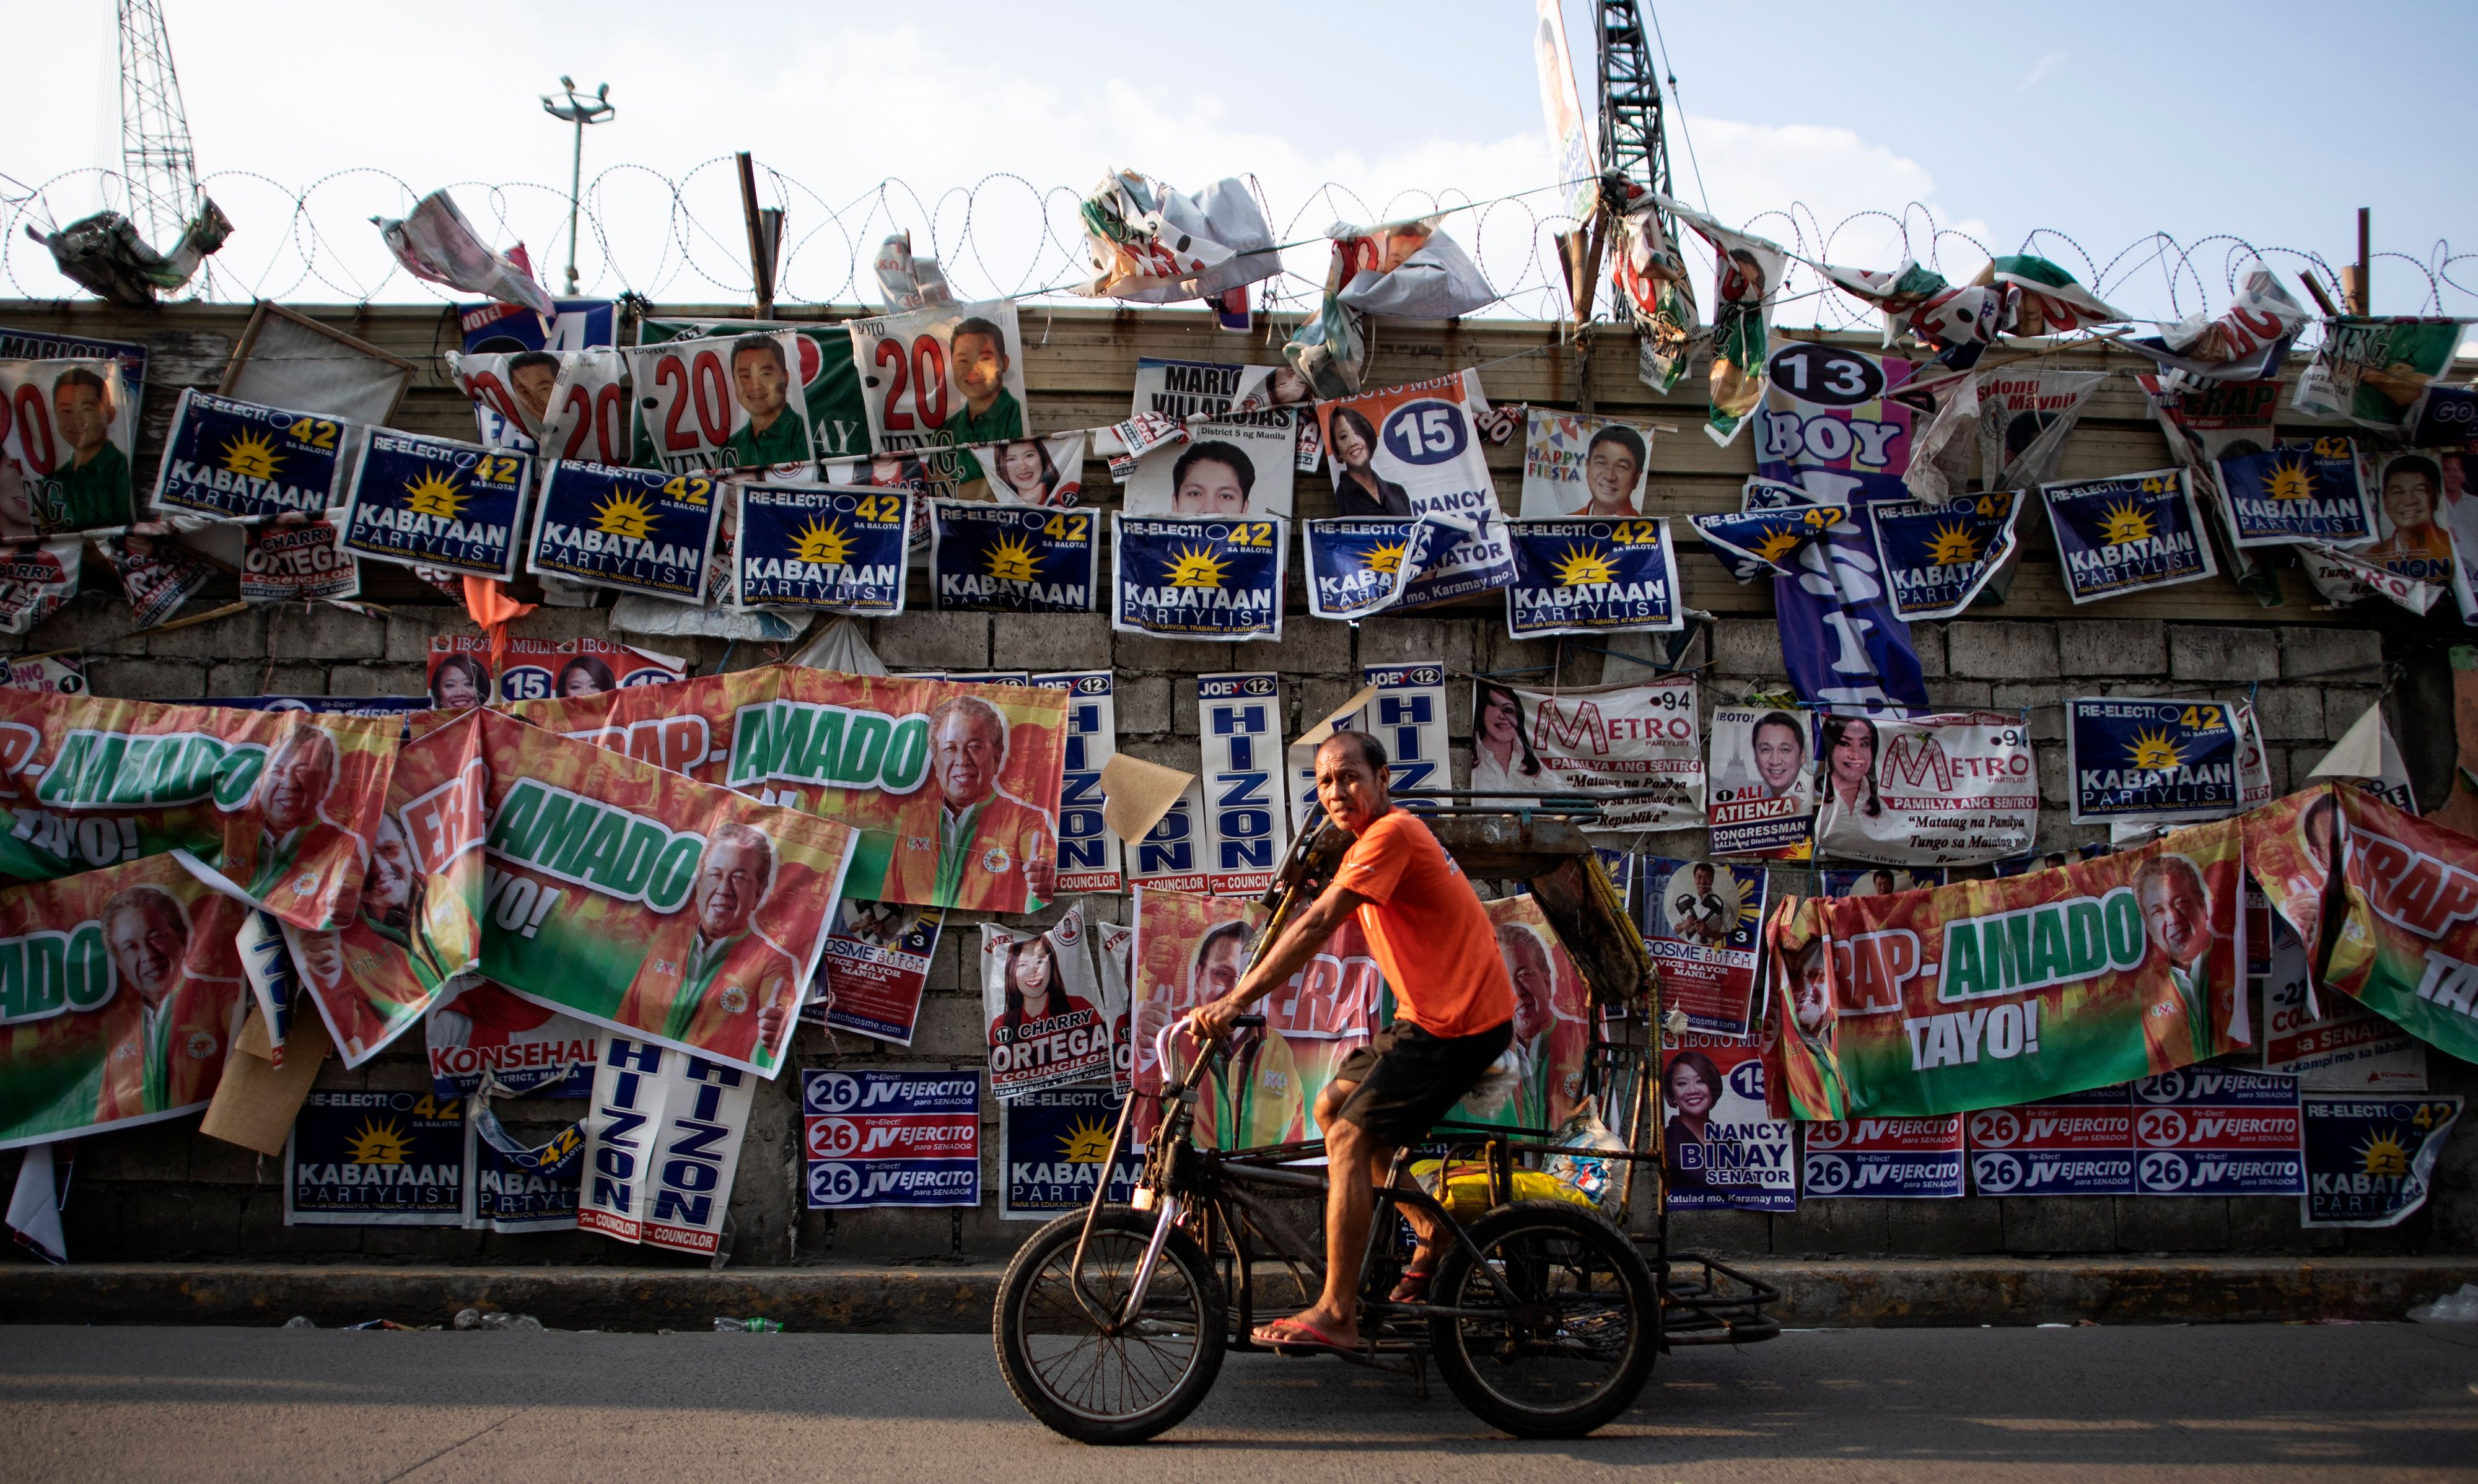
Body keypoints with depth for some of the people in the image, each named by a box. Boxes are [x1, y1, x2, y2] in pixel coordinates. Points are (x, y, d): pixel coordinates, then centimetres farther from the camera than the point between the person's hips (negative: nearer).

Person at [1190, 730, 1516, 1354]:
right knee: (1331, 1106, 13)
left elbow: (1317, 926, -24)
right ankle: (1433, 1233, 21)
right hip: (1429, 1014, 10)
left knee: (1349, 1138, -12)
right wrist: (1240, 992, 9)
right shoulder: (1369, 843, 16)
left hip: (1462, 1024, -10)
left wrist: (1239, 999, -26)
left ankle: (1336, 1317, -6)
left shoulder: (1392, 833, -17)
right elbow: (1312, 923, 17)